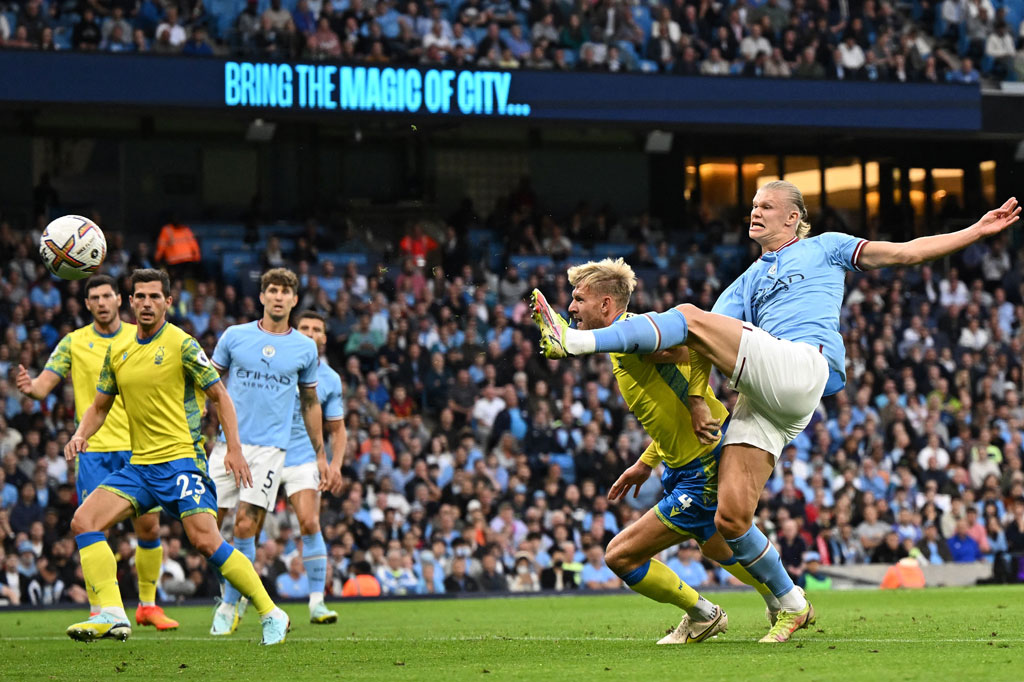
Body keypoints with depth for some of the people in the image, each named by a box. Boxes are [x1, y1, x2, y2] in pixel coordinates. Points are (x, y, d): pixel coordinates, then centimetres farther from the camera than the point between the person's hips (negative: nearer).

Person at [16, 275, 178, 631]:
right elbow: (45, 384, -3)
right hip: (93, 450, -1)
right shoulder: (73, 343, 3)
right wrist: (30, 386, -27)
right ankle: (97, 611, 0)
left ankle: (148, 605, 16)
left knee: (149, 526, 1)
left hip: (138, 446, 1)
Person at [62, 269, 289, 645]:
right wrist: (80, 435, -1)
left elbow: (219, 395, -3)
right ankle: (111, 615, -13)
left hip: (181, 459, -6)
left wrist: (234, 449, -11)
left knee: (206, 540, -17)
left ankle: (271, 614, -6)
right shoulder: (117, 350, 11)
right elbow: (100, 405, 20)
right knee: (83, 522, -10)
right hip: (138, 465, 6)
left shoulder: (181, 344, -7)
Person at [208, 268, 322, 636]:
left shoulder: (305, 347, 7)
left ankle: (230, 604, 1)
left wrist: (320, 454, 19)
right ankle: (233, 589, 20)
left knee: (246, 525, -12)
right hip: (228, 441, 1)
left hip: (271, 446, -1)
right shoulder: (235, 336, 5)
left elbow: (310, 402, 18)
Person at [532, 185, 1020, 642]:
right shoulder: (746, 284, 32)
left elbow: (907, 252, 21)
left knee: (689, 317, -20)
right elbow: (711, 342, 20)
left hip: (803, 367, -6)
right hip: (762, 402, 6)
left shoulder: (824, 248, 22)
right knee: (731, 517, -7)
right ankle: (791, 606, 9)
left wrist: (978, 231, 15)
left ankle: (575, 342, -26)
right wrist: (696, 397, 3)